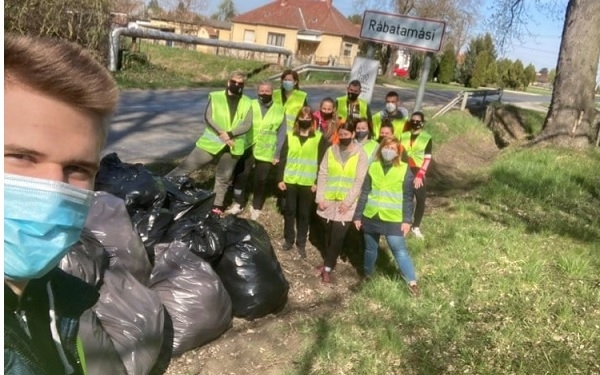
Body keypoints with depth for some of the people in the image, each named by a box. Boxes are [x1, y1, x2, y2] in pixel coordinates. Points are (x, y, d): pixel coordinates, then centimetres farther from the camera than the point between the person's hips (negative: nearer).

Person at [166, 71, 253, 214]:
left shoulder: (247, 103, 3)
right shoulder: (216, 96, 0)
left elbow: (247, 125, -7)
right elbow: (208, 117, -9)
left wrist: (230, 134, -19)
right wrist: (221, 133, -22)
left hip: (231, 147, 2)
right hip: (211, 142, -1)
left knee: (223, 178, 13)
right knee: (186, 167, 0)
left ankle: (217, 207, 27)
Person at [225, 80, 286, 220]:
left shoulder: (279, 110, 0)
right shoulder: (250, 105, 0)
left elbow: (281, 134, 1)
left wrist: (277, 154, -2)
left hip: (266, 152, 0)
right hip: (247, 148, 1)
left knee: (261, 180, 10)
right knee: (240, 176, 5)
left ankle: (256, 208, 27)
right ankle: (238, 204, 24)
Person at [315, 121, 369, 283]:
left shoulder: (360, 155, -5)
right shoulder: (330, 151, 3)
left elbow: (359, 181, -9)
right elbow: (322, 175, 2)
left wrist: (347, 201, -15)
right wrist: (320, 198, -5)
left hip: (346, 203, -3)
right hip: (328, 200, 3)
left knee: (338, 236, -3)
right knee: (328, 233, 14)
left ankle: (328, 268, 7)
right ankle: (328, 262, 30)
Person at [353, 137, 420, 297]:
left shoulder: (404, 169, -5)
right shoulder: (373, 167, 2)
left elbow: (408, 198, -4)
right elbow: (364, 193, 5)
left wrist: (407, 220, -9)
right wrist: (358, 215, 5)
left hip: (393, 219, -3)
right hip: (371, 217, 3)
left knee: (399, 250, -1)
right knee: (370, 248, 16)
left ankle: (412, 282, 8)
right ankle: (367, 275, 36)